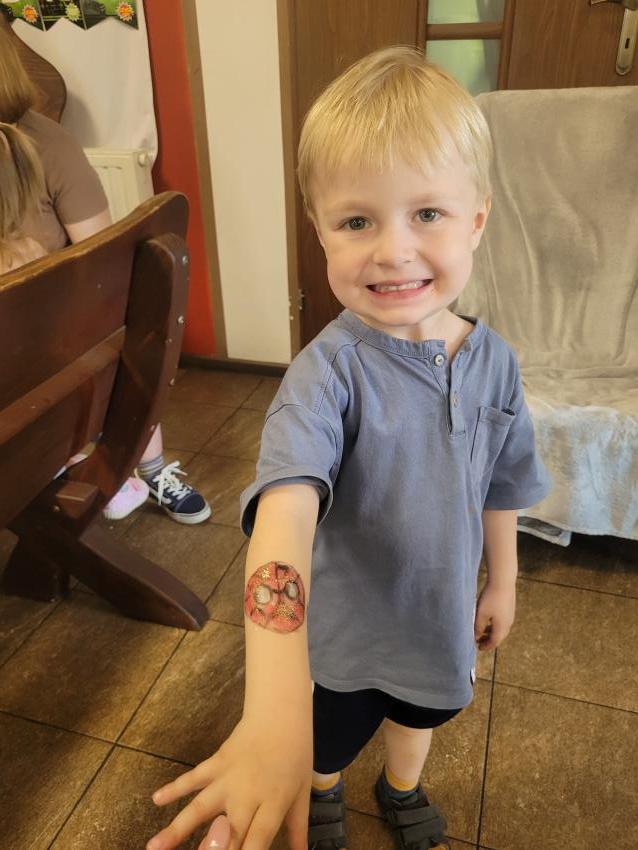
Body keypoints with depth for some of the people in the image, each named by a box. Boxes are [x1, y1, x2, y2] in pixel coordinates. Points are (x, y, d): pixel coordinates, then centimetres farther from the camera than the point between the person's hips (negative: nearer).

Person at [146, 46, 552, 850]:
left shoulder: (495, 360, -15)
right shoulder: (329, 371, -32)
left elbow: (499, 485, 0)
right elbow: (287, 512, -48)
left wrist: (501, 580, 12)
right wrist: (272, 713, -60)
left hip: (439, 614, 5)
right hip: (338, 629, -4)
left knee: (419, 716, 33)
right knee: (323, 751, 25)